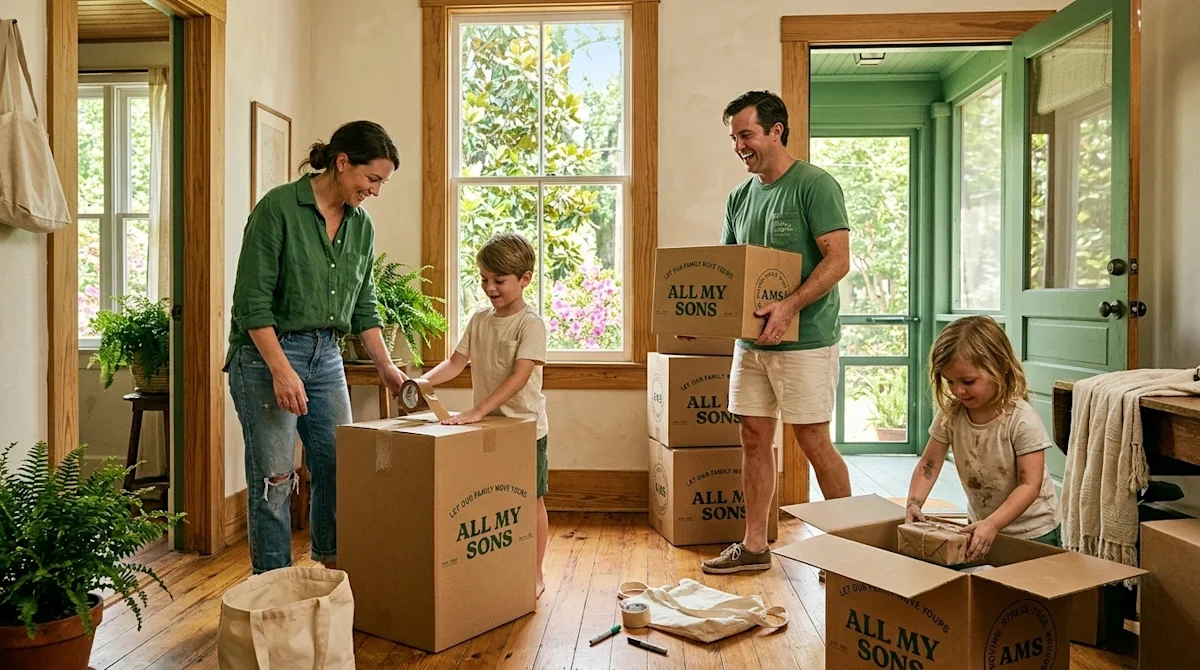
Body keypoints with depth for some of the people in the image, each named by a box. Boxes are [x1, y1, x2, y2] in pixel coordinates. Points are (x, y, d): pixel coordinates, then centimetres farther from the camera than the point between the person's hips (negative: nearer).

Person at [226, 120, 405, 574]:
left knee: (340, 468, 6)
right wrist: (281, 369, -20)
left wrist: (387, 368, 7)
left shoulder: (361, 225, 7)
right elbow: (252, 300, -15)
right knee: (274, 478, -2)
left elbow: (363, 307, 14)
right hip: (266, 353, -6)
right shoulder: (278, 208, -12)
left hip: (326, 356, 6)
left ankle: (332, 567, 23)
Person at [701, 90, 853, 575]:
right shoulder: (740, 197, 13)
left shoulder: (815, 184, -8)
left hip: (805, 339, -7)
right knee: (754, 437, 9)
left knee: (813, 441, 0)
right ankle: (754, 546, 20)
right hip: (751, 339, 7)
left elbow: (838, 259, -16)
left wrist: (790, 306, -27)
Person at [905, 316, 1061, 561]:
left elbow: (1030, 485, -26)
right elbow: (929, 463, -7)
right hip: (980, 524, 4)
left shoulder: (1023, 421, -24)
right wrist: (914, 503, -24)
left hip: (1032, 531, -4)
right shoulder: (950, 415, -10)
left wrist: (992, 524, -38)